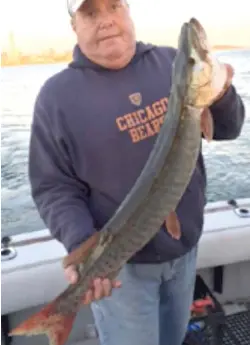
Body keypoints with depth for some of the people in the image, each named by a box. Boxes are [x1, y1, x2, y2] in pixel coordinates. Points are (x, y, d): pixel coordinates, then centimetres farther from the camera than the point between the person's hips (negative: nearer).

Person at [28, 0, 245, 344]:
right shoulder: (57, 96, -12)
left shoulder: (171, 62, -3)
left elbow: (226, 129, 2)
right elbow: (53, 187, -10)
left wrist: (221, 94, -20)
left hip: (186, 243, 4)